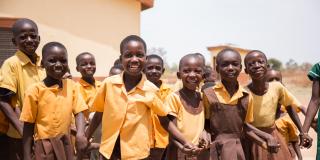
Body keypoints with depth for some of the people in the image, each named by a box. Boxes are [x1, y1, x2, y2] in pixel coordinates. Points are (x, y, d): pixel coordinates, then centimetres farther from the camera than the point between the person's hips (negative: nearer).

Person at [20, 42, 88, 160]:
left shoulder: (71, 85, 0)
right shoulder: (35, 90, -9)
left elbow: (79, 112, -2)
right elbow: (28, 126, -5)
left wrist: (80, 134, -21)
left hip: (66, 143, 3)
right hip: (45, 145, -3)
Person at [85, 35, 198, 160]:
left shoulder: (150, 90, -9)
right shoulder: (109, 83, -8)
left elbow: (165, 121, 0)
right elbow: (98, 116, 5)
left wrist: (184, 143, -8)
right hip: (109, 150, 1)